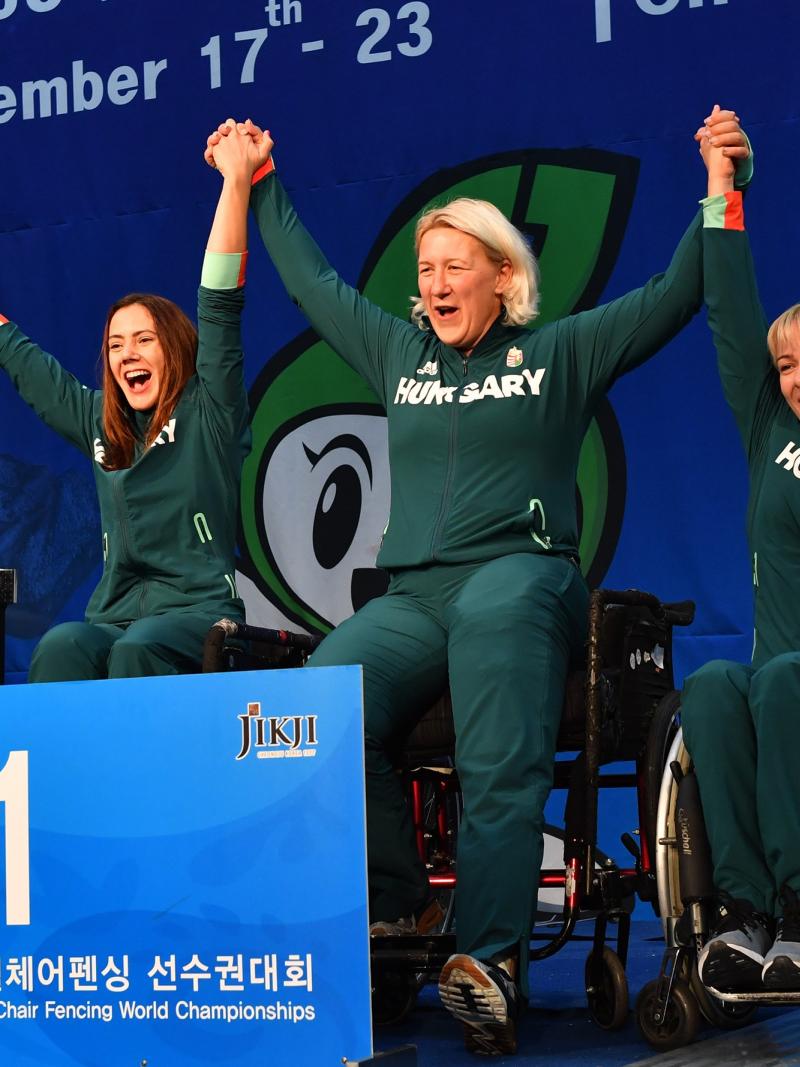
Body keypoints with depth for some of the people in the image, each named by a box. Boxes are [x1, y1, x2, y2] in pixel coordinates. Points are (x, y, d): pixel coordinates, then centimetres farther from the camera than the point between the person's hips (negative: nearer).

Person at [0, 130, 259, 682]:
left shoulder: (209, 413, 7)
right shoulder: (101, 424, 22)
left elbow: (220, 305, -2)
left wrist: (236, 181, -7)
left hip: (198, 609, -4)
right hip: (114, 615, 4)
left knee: (136, 649, -37)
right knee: (60, 647, -30)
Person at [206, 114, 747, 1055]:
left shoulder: (559, 354, 14)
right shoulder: (399, 353, 25)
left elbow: (676, 293, 11)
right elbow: (311, 283, 36)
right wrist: (258, 186, 41)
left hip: (522, 577, -3)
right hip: (412, 596, 4)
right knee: (324, 696, -31)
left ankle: (491, 956, -43)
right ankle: (390, 908, -17)